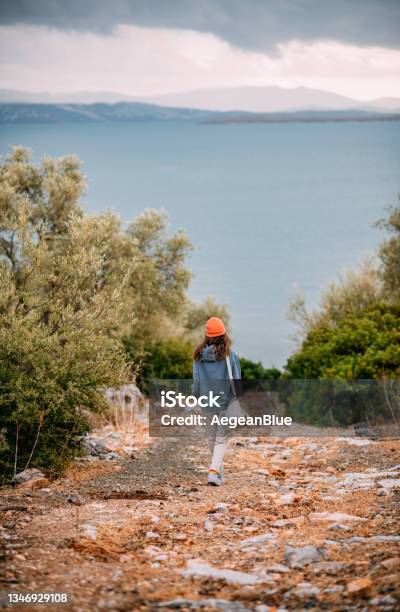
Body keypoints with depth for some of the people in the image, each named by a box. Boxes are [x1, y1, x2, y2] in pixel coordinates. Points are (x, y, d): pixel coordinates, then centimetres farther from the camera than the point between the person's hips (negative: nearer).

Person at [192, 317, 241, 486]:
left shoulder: (199, 355, -4)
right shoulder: (229, 354, -11)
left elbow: (196, 380, 0)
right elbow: (236, 380, -7)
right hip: (225, 402, -3)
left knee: (212, 437, 18)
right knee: (221, 439, 2)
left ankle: (219, 473, 29)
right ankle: (214, 471, -15)